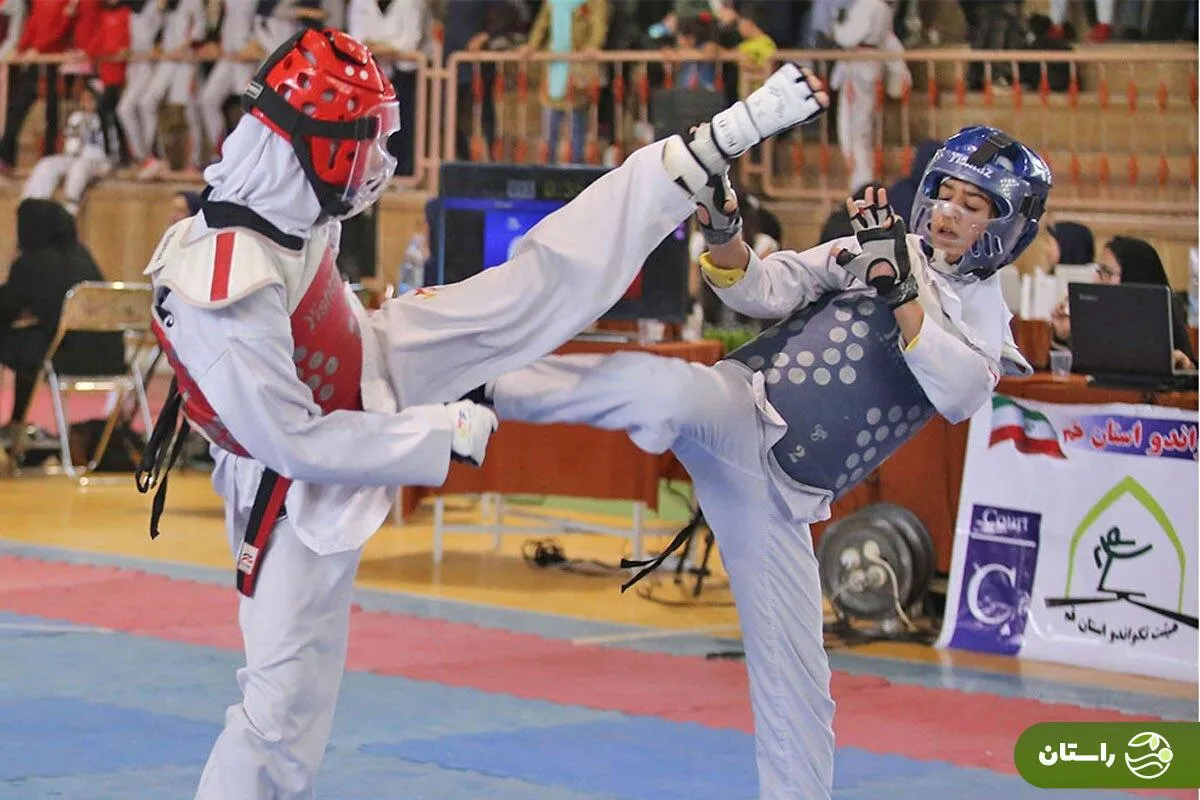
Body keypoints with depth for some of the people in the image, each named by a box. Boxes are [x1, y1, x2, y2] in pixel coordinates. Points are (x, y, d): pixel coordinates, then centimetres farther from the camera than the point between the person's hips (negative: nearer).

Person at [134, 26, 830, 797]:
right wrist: (440, 436, -24)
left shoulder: (282, 206, -18)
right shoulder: (223, 300, -41)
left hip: (368, 370, 7)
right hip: (303, 490, -6)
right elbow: (295, 441, -32)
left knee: (542, 282, 2)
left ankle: (721, 141, 8)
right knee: (286, 698, -2)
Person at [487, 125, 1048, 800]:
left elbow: (962, 396, -12)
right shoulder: (872, 249, 7)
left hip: (784, 490, 2)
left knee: (794, 670, 2)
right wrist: (725, 238, -24)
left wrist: (901, 294, -23)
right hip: (737, 413, -2)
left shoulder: (986, 321, 10)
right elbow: (765, 289, -3)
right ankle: (473, 393, -34)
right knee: (666, 388, -35)